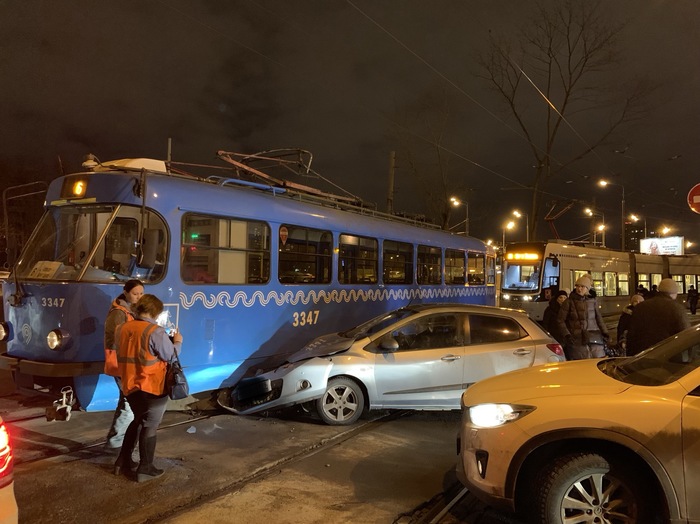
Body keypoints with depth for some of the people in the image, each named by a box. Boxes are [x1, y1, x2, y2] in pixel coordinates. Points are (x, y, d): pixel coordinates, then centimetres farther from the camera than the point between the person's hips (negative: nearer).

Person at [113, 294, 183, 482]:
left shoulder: (122, 329, 2)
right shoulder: (156, 332, -20)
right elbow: (171, 355, -12)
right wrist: (177, 342, 7)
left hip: (130, 386, 7)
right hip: (152, 388, -7)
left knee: (138, 421, 24)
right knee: (149, 427, 6)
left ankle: (123, 462, 29)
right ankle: (145, 470, 13)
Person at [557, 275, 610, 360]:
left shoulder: (593, 301, 12)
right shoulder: (569, 302, 2)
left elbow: (599, 319, 20)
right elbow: (560, 320, -1)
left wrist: (604, 333, 9)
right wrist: (566, 334, -12)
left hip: (594, 339, 4)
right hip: (576, 341, -3)